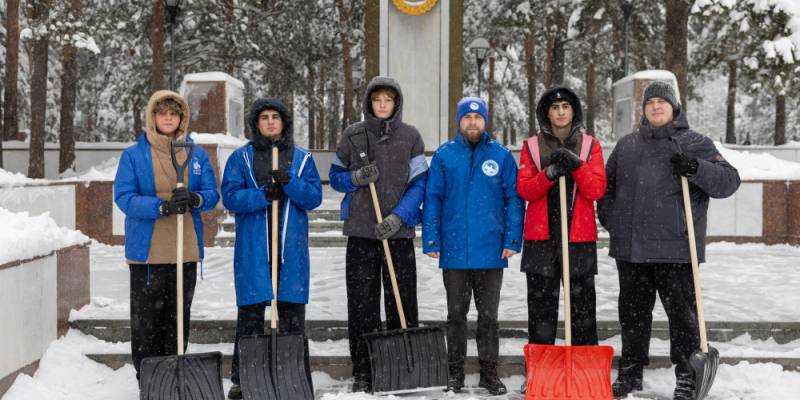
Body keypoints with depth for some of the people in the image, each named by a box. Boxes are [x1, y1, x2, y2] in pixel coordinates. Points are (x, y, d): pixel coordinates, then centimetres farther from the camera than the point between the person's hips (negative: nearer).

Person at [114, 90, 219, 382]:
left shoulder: (198, 155, 8)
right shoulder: (133, 155, -1)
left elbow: (212, 194, 5)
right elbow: (123, 196, -10)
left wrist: (195, 199, -18)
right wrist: (162, 207, -24)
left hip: (186, 250, 3)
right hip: (146, 251, -3)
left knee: (178, 318, 12)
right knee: (146, 320, 1)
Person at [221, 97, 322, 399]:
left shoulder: (302, 158, 10)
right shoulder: (241, 158, 7)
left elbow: (314, 197, 2)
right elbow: (230, 196, -3)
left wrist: (289, 183, -15)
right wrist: (262, 195, -19)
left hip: (291, 246, 1)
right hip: (252, 247, -1)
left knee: (293, 312, 5)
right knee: (250, 312, 2)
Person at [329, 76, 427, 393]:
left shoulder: (410, 137, 3)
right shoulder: (352, 135, 5)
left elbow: (419, 183, 0)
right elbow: (335, 177, 11)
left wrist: (398, 216, -13)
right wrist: (356, 178, -11)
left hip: (399, 231, 0)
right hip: (361, 230, 0)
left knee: (402, 302, 1)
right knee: (362, 304, 2)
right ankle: (362, 373, 11)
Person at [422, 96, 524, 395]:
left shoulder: (501, 156, 2)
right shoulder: (444, 155, 2)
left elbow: (514, 199, 1)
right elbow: (433, 199, 2)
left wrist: (513, 240, -7)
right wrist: (431, 240, -4)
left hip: (491, 251, 0)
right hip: (454, 251, 0)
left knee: (488, 315, 10)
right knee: (456, 314, 11)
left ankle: (489, 371, 21)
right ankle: (455, 371, 22)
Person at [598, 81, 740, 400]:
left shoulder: (695, 143, 4)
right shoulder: (626, 145, 15)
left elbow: (729, 180, -3)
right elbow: (607, 186, 24)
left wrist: (696, 168, -19)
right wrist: (610, 218, 10)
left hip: (675, 248, -4)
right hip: (629, 248, 4)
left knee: (682, 313, 1)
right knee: (632, 312, 13)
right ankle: (630, 373, 25)